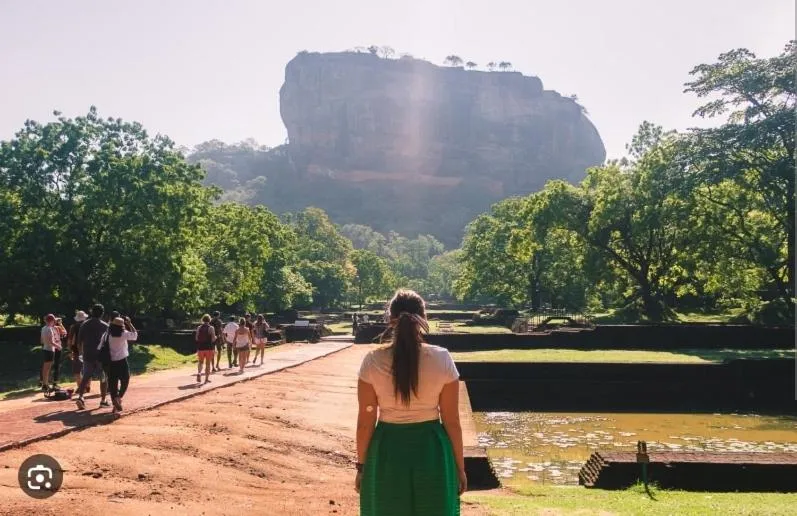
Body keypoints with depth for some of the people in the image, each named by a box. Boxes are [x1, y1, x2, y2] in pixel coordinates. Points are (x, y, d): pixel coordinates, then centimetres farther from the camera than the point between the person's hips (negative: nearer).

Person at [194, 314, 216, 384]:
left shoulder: (199, 328, 1)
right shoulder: (211, 328, -8)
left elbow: (196, 338, 5)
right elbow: (213, 339, -10)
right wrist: (215, 337, 11)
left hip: (200, 347, 2)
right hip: (209, 348, -2)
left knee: (200, 362, 17)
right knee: (208, 363, 7)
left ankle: (199, 373, -8)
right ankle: (207, 378, 8)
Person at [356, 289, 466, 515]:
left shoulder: (373, 362, -10)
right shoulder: (442, 359, -10)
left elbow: (365, 422, -6)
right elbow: (452, 421, -6)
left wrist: (361, 465, 6)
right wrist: (459, 467, 5)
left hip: (387, 451, 0)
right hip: (431, 450, 0)